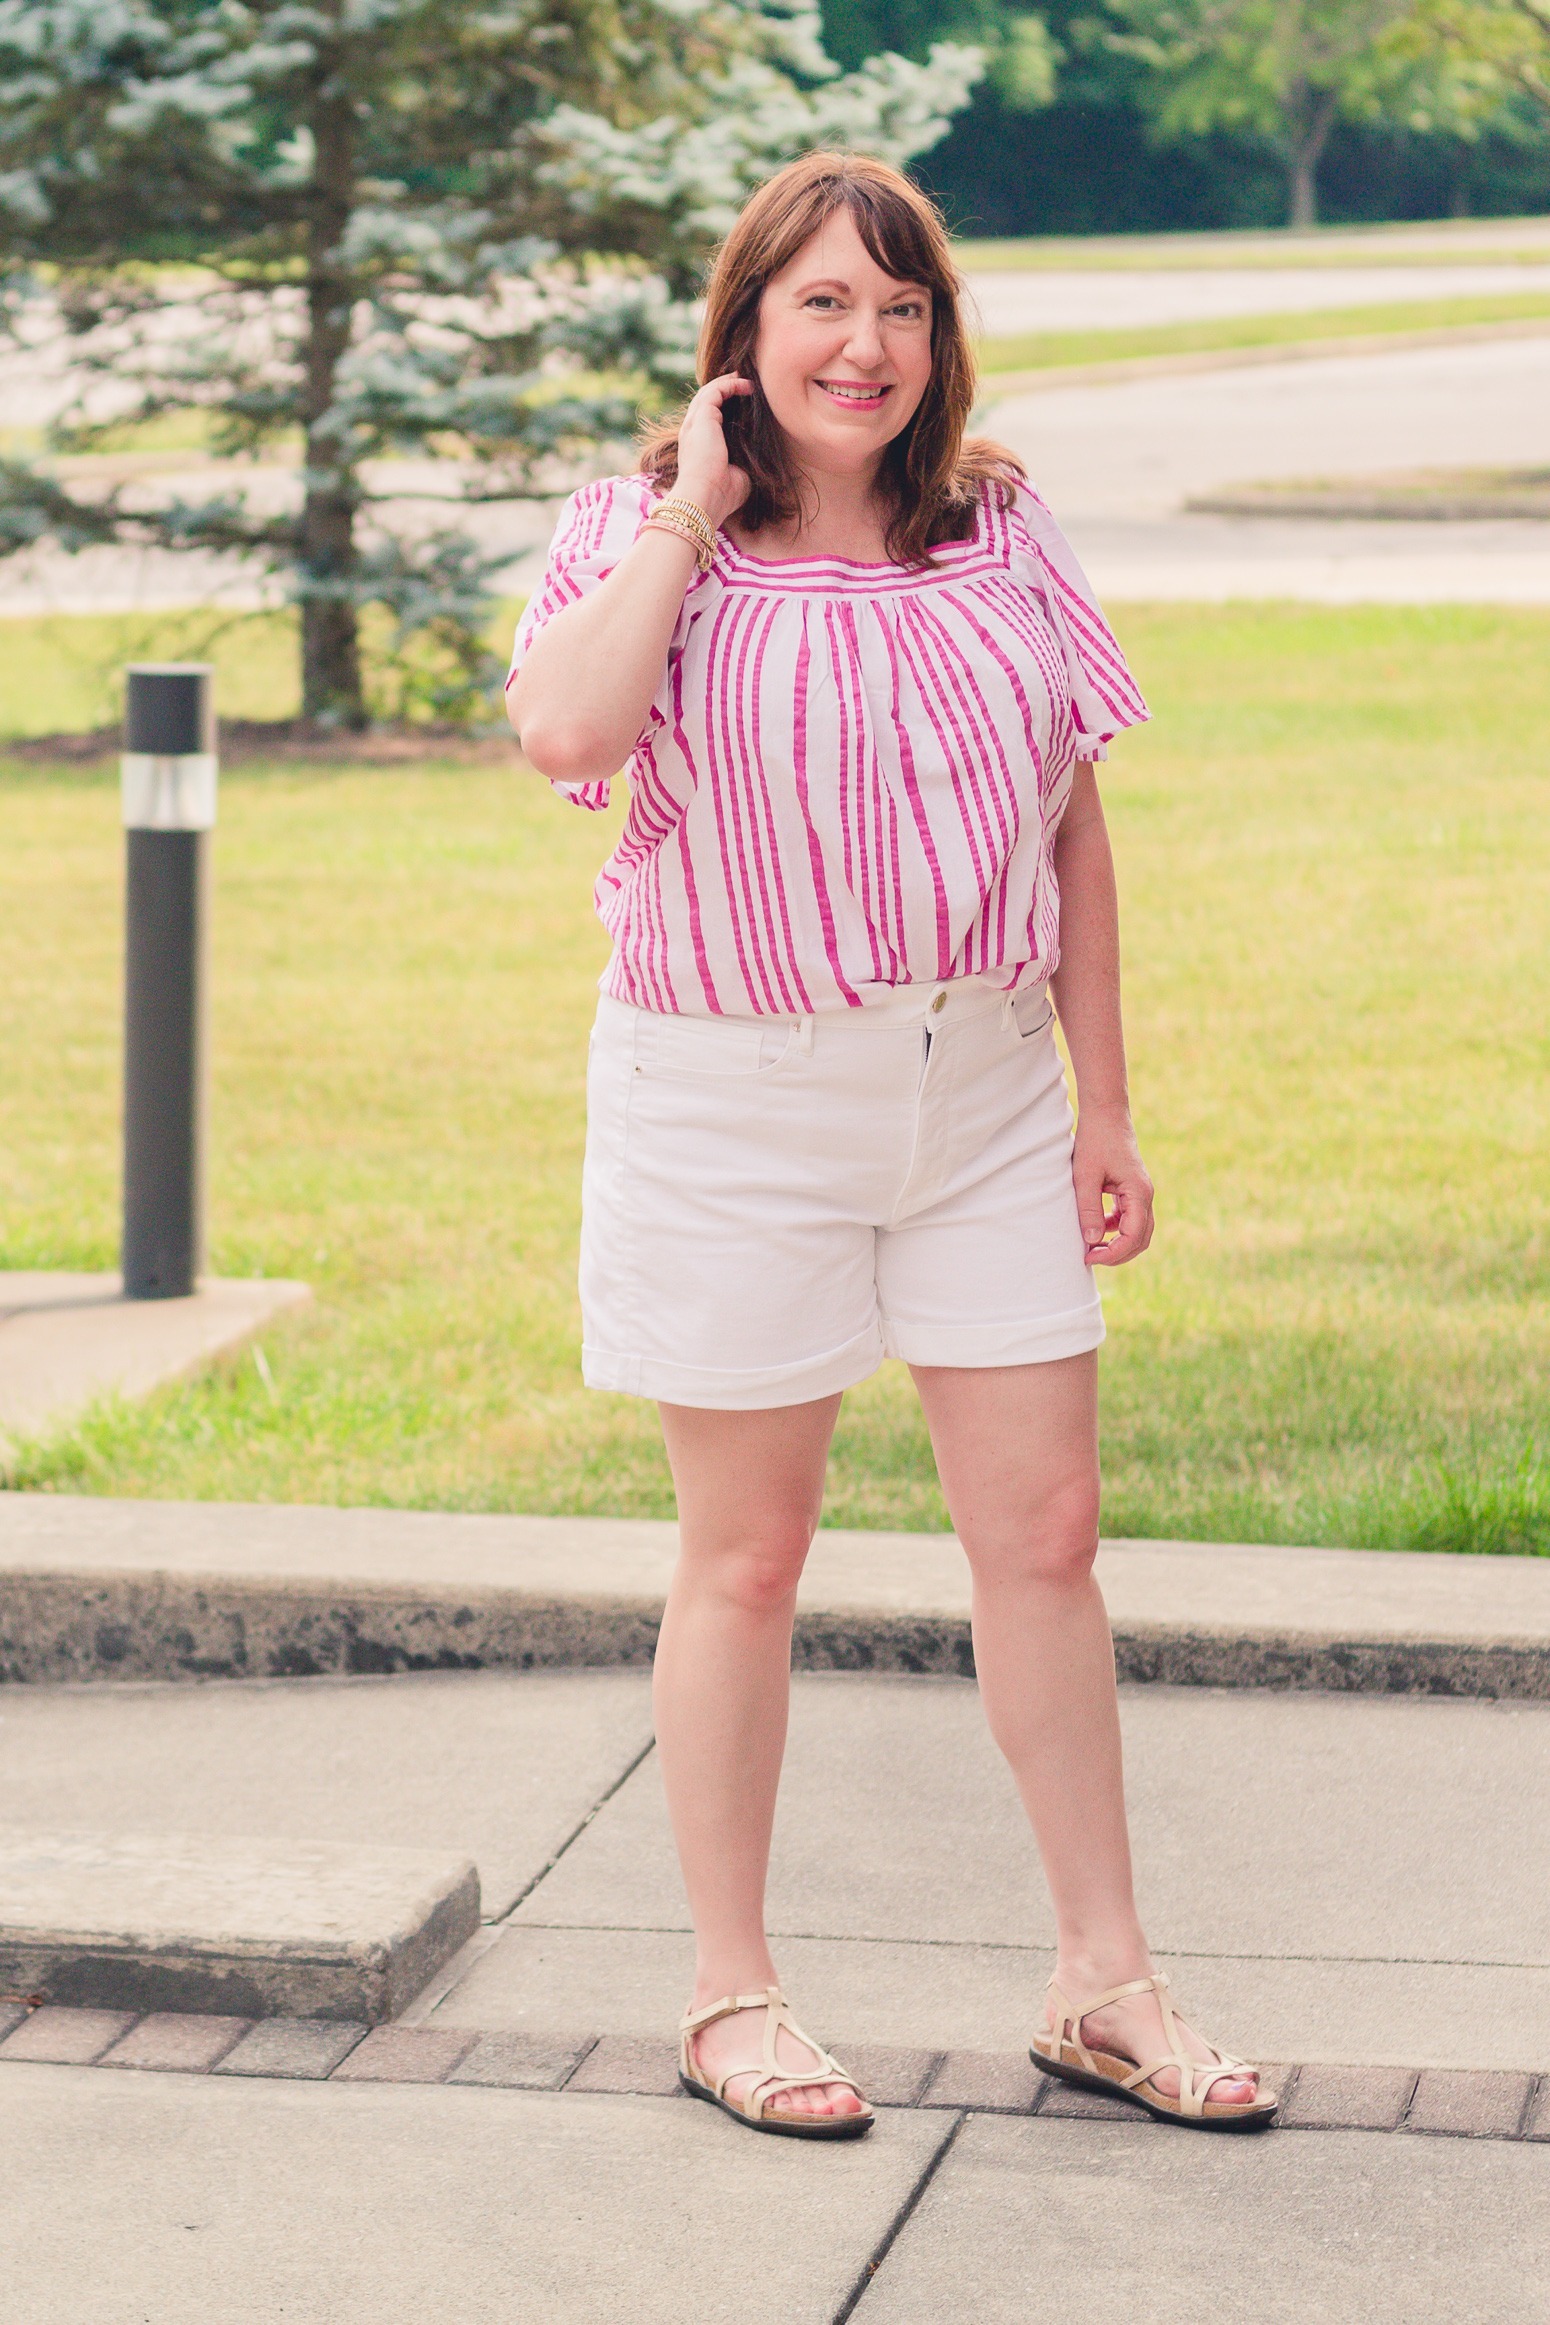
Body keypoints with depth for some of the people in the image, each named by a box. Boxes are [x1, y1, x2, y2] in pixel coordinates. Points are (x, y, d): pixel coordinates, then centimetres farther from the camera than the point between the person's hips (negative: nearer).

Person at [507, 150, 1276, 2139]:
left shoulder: (999, 535, 5)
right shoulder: (644, 534, -4)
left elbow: (1073, 829, 9)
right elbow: (564, 729, -26)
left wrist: (1105, 1106, 6)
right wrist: (695, 508, -17)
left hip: (985, 1090, 3)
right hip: (732, 1101, -3)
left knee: (1045, 1529, 5)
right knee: (748, 1549, 6)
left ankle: (1104, 1980, 17)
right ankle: (730, 1995, 18)